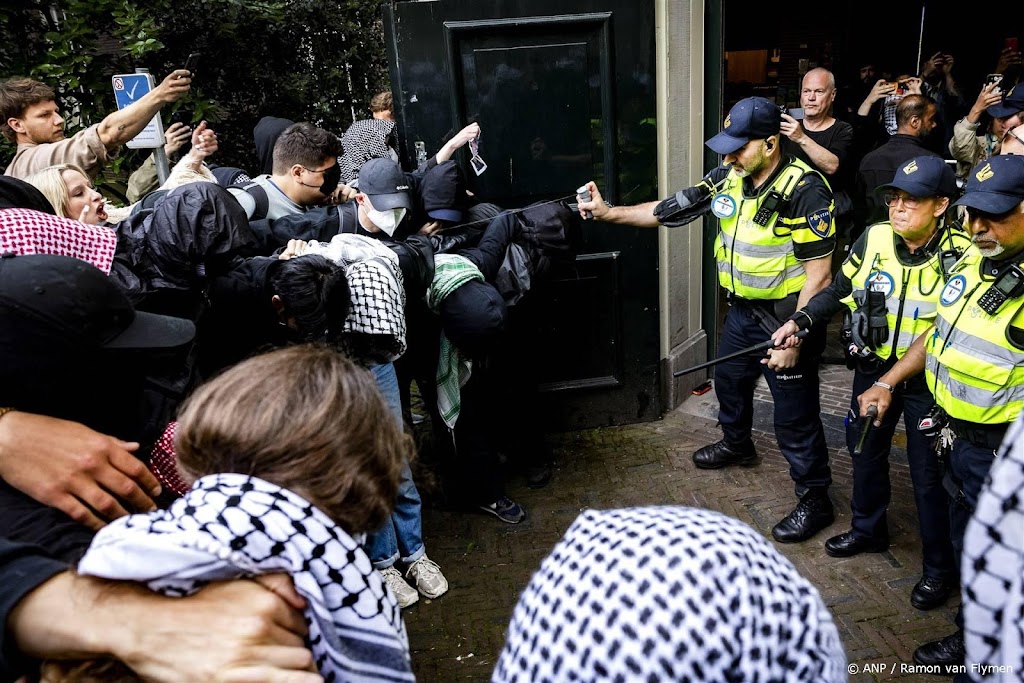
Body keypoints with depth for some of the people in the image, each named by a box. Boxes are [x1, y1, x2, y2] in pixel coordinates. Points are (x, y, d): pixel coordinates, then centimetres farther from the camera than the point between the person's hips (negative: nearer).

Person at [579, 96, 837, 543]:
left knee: (795, 415, 2)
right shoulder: (728, 179, -2)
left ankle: (815, 501, 22)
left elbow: (818, 274, -22)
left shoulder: (805, 190, -23)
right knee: (729, 379, 27)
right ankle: (737, 444, 56)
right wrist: (609, 213, -4)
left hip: (787, 317, -8)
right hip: (743, 310, 8)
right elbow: (670, 210, 4)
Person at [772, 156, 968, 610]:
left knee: (929, 473, 5)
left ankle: (939, 568, 26)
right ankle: (868, 530, 44)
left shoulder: (959, 254, -16)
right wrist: (798, 321, -4)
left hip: (927, 380, -4)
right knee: (865, 449, 20)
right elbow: (838, 291, 6)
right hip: (872, 368, 5)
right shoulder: (873, 240, -6)